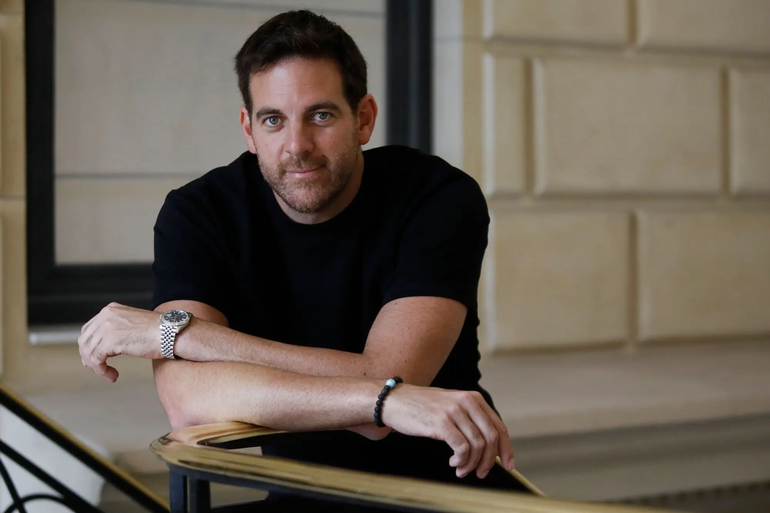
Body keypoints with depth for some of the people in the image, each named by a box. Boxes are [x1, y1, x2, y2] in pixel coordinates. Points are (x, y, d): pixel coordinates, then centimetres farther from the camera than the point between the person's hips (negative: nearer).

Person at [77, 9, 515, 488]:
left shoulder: (441, 198, -15)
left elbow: (382, 380, -26)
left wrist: (176, 331, -24)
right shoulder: (198, 213, -10)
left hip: (448, 488, -2)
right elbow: (185, 399, -25)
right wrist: (389, 400, -35)